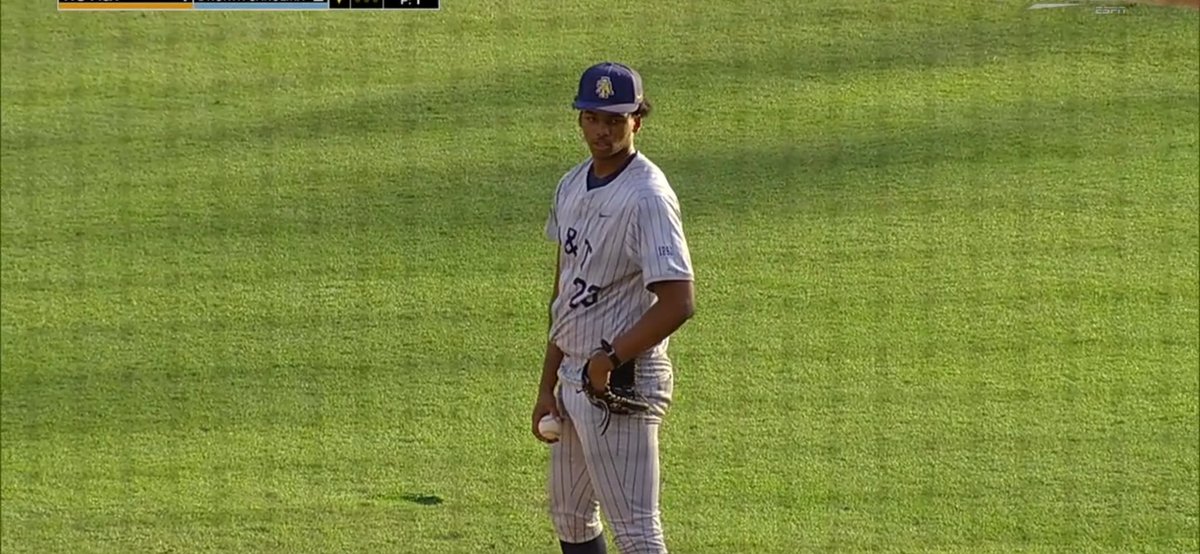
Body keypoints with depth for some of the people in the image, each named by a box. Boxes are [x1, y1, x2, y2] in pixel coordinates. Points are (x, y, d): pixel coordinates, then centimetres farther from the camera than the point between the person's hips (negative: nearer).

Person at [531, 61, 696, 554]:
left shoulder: (647, 197, -17)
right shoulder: (572, 186, 10)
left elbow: (679, 303, -25)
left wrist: (610, 359, -19)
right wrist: (547, 386, 14)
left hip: (621, 382, -10)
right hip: (572, 380, 10)